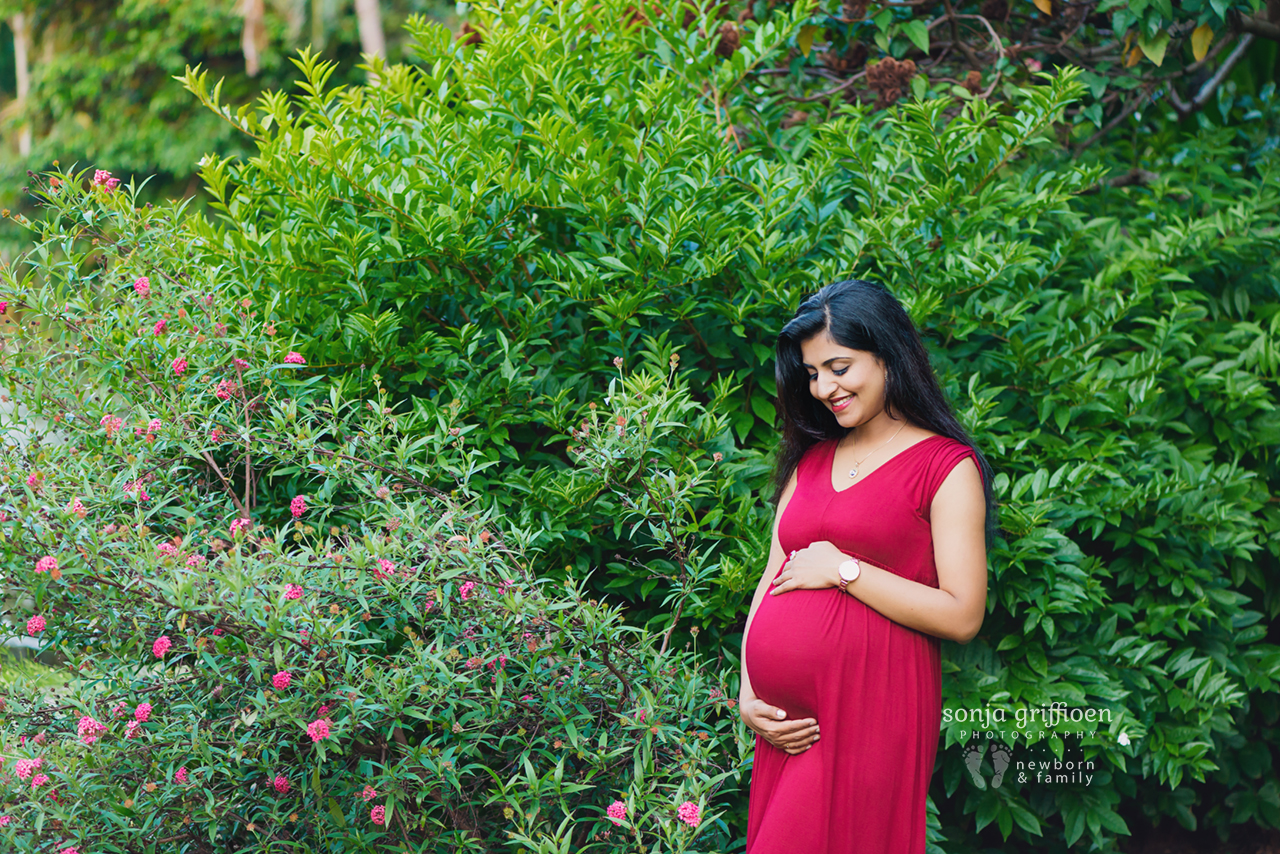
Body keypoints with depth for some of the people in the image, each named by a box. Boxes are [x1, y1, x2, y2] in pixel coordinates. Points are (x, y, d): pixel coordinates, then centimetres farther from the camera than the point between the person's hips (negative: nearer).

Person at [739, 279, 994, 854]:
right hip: (786, 721, 6)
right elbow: (771, 582, 14)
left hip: (870, 711, -6)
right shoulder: (809, 461, 16)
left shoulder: (947, 467, -3)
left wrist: (842, 569, -10)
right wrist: (748, 695, 1)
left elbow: (962, 617, -11)